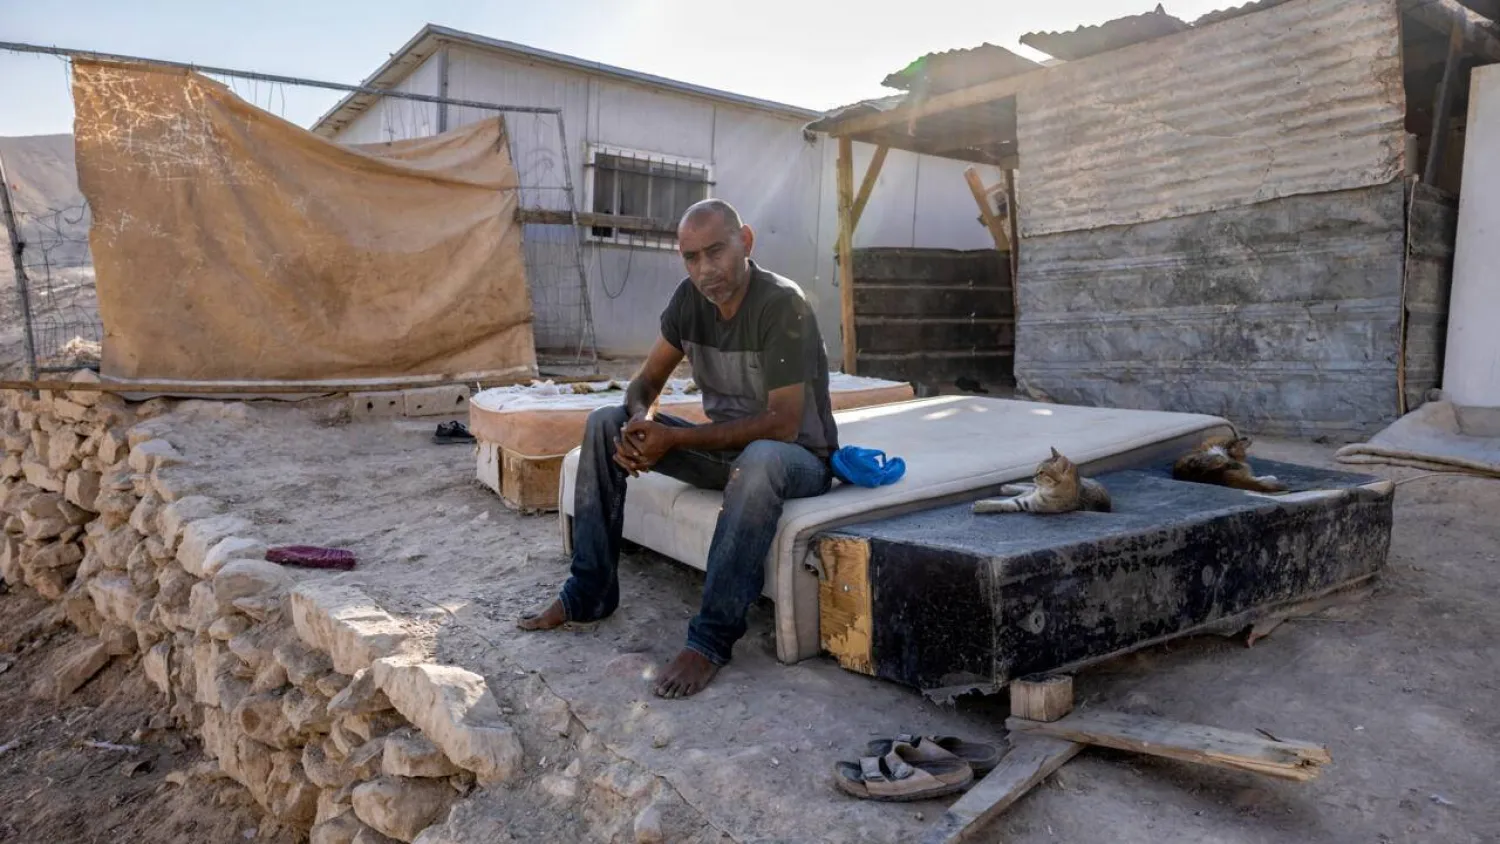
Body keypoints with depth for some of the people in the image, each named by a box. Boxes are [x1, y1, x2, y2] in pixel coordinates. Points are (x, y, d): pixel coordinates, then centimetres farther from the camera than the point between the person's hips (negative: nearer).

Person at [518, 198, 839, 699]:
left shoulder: (782, 304, -23)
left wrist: (676, 439, -29)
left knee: (759, 460, -43)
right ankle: (589, 594, -2)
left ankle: (712, 638, -32)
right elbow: (647, 380, 4)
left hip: (797, 456, -7)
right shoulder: (690, 298, -3)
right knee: (605, 424, -4)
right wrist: (639, 420, -22)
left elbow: (782, 424, -27)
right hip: (725, 448, 7)